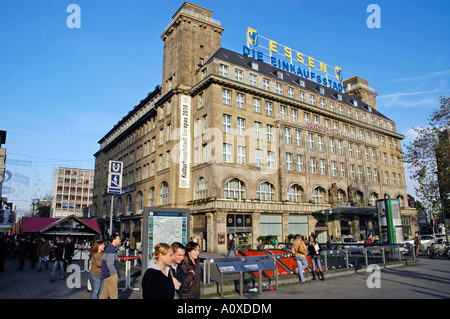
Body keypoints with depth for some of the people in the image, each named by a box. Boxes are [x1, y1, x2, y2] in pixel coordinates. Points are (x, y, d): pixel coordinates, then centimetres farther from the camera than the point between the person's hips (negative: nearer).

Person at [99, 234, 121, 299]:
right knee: (114, 294, -1)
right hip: (110, 274, -10)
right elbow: (110, 265, -25)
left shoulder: (109, 248, 12)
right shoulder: (111, 250, -21)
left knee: (105, 292, 17)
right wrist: (116, 274, -15)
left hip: (107, 274, 10)